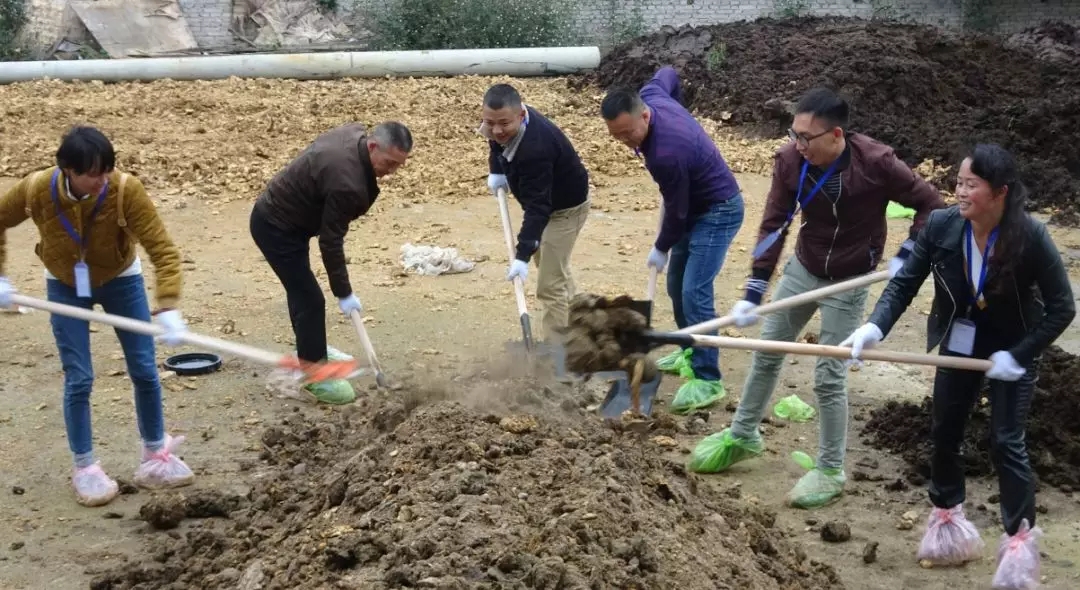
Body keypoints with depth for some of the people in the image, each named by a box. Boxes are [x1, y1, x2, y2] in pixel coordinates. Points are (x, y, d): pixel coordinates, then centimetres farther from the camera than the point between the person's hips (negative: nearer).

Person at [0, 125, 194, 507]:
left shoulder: (126, 189, -32)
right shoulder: (35, 190, -27)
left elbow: (163, 250, -34)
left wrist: (168, 308, -45)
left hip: (120, 281, 0)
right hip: (66, 287, 0)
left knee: (144, 370, 2)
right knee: (79, 379, -2)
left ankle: (155, 457, 20)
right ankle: (85, 469, 14)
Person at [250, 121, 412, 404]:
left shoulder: (356, 133, -7)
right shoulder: (346, 182, -34)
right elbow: (331, 241, -25)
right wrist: (344, 293, -16)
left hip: (279, 215, 10)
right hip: (276, 227, -10)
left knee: (301, 289, 24)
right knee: (310, 299, -7)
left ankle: (310, 350, 41)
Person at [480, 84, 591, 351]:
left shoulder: (535, 149, -42)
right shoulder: (501, 122, -17)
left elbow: (537, 207, -43)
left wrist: (522, 256, -48)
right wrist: (496, 171, -4)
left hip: (565, 207, -10)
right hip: (545, 199, 10)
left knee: (549, 284, -12)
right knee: (554, 269, 25)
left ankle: (556, 353, -5)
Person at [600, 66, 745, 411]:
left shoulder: (667, 153, -36)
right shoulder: (649, 96, -13)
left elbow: (676, 210, -22)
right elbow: (668, 74, 12)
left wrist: (661, 249, -4)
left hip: (719, 212, -10)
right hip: (696, 206, 10)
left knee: (694, 292, -15)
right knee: (676, 285, 17)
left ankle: (708, 379, -9)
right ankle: (690, 353, 33)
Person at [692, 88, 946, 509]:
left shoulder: (876, 162, -27)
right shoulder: (790, 160, -17)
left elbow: (931, 205, -14)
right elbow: (773, 226, -12)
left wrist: (906, 256, -22)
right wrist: (753, 293, -14)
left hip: (848, 283, -4)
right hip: (802, 269, 4)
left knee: (829, 377, -3)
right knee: (766, 352, 15)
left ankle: (831, 472, 15)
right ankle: (743, 436, 36)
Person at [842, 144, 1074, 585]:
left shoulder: (1030, 237, -27)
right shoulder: (941, 226, -21)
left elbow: (1062, 308, -18)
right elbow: (904, 283, -17)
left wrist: (1018, 354, -23)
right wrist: (875, 327, -34)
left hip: (1013, 350, -3)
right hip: (959, 344, 4)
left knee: (1006, 442, -4)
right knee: (944, 432, 12)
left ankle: (1020, 537, 14)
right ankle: (946, 516, 35)